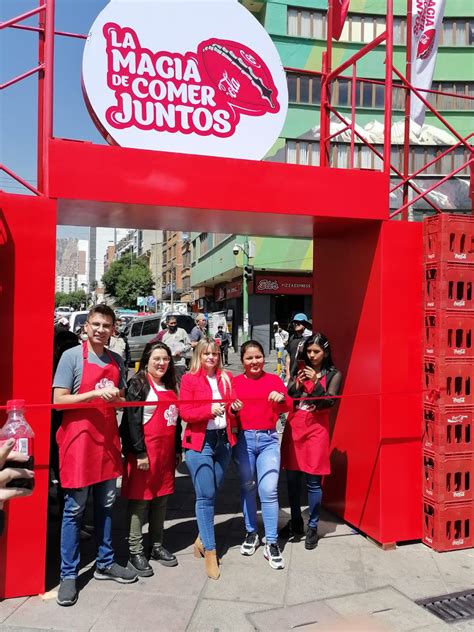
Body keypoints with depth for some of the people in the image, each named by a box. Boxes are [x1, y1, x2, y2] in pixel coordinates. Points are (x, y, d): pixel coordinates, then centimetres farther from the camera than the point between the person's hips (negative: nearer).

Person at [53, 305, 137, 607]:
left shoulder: (117, 361, 9)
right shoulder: (72, 356, -7)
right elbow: (59, 400, -11)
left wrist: (117, 397, -6)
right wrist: (97, 393, -19)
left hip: (108, 439, 6)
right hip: (78, 438, -5)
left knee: (106, 505, 14)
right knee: (74, 509, 2)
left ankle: (105, 563, 28)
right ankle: (69, 574, 14)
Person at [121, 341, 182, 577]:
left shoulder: (171, 386, 13)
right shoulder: (138, 384, -7)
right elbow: (133, 420, -14)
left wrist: (178, 450, 14)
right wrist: (140, 453, -18)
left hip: (166, 451, 7)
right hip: (144, 450, -7)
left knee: (161, 499, 13)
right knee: (140, 499, 0)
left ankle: (156, 546, 25)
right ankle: (135, 552, 10)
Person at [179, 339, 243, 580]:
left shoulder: (226, 378, 10)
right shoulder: (189, 379, -3)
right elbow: (185, 412, -9)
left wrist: (235, 408, -5)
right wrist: (209, 409, -23)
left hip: (223, 441, 5)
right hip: (199, 442, -4)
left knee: (212, 493, 12)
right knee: (205, 496, -4)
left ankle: (202, 539, 31)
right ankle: (210, 551, 6)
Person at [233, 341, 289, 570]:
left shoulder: (274, 380, 5)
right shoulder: (235, 382, 5)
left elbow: (286, 408, -4)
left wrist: (281, 399, -25)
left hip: (268, 439, -1)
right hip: (243, 439, 1)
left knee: (269, 490, -7)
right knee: (247, 488, 12)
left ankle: (271, 544, 4)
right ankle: (251, 533, 31)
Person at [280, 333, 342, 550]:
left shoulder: (333, 374, 0)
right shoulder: (300, 369, 8)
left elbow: (328, 402, -9)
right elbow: (287, 398, 5)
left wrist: (316, 382, -20)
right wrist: (298, 384, -12)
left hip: (316, 429, -3)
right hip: (294, 426, 3)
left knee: (313, 481, 1)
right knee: (292, 478, 10)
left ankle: (312, 527, 16)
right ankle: (295, 522, 27)